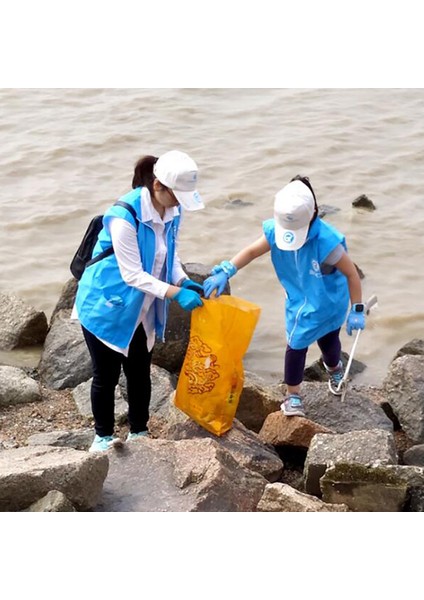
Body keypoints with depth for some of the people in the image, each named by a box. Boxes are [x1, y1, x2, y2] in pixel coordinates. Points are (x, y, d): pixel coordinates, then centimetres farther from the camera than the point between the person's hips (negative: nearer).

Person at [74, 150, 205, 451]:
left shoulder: (172, 210, -9)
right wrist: (175, 294, -32)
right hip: (106, 307, -6)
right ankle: (104, 436, 27)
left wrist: (184, 281, -13)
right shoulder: (125, 216, -31)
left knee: (140, 373, 15)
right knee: (107, 376, 7)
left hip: (141, 310, 6)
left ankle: (139, 433, 34)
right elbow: (132, 274, -28)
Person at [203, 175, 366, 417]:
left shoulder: (327, 241, -38)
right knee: (296, 345, 1)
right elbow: (252, 251, -11)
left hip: (329, 303, -2)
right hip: (299, 301, 2)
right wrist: (225, 272, -26)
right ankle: (293, 395, 25)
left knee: (328, 339, 22)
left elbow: (351, 273, -25)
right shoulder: (275, 230, -25)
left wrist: (357, 310, -19)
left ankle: (335, 369, 59)